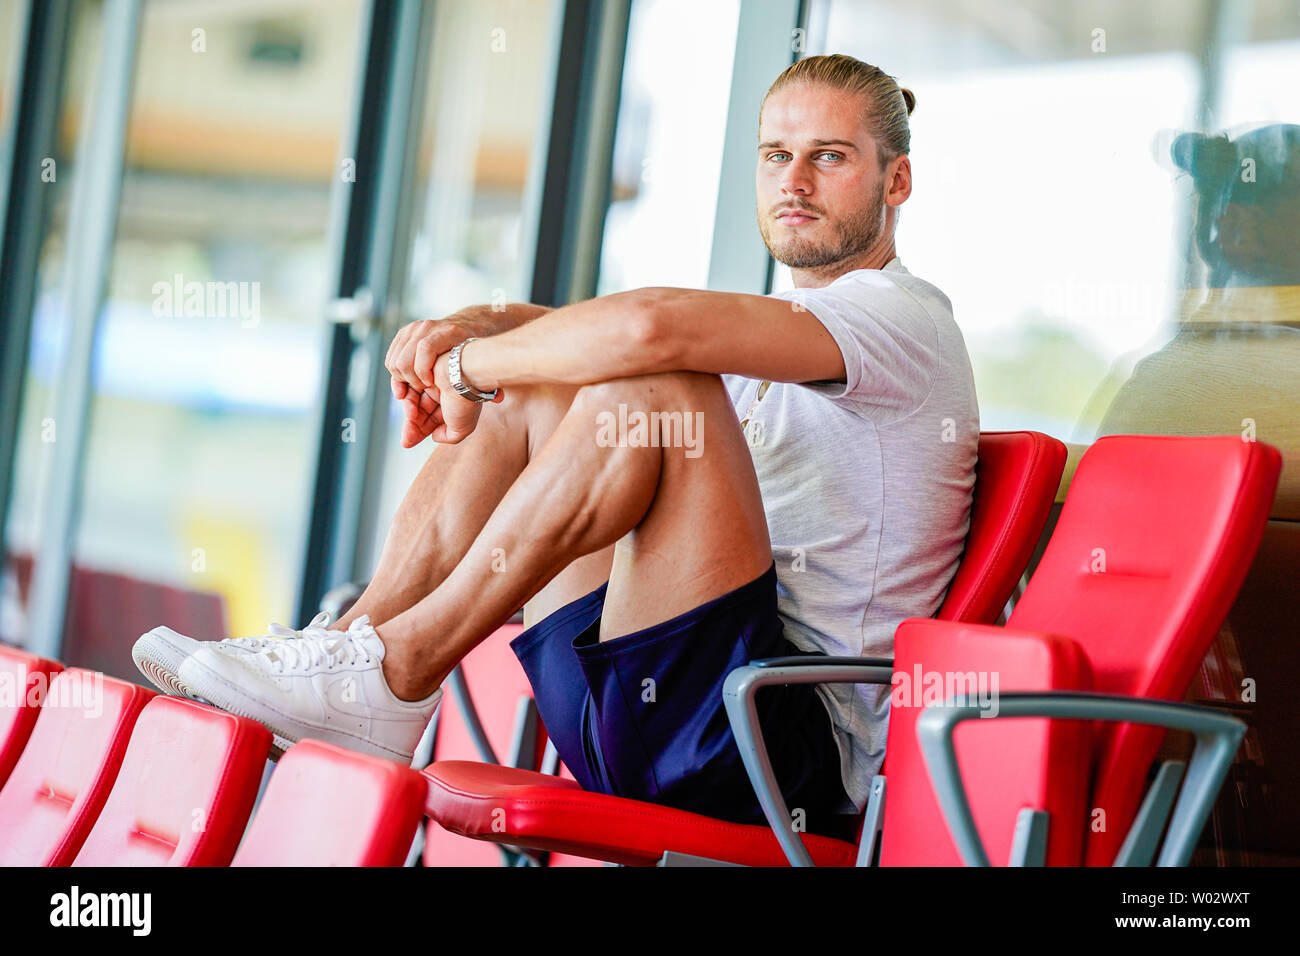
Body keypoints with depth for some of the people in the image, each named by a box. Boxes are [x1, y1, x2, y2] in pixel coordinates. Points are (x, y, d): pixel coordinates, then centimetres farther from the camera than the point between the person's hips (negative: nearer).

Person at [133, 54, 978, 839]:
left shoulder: (902, 316, -5)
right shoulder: (783, 335, 26)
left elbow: (648, 327, -23)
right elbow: (582, 337, 22)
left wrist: (467, 367, -10)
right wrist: (472, 327, -1)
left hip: (805, 749, -9)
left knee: (655, 386, -25)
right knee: (525, 385, 7)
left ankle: (398, 670, -22)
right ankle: (355, 640, -4)